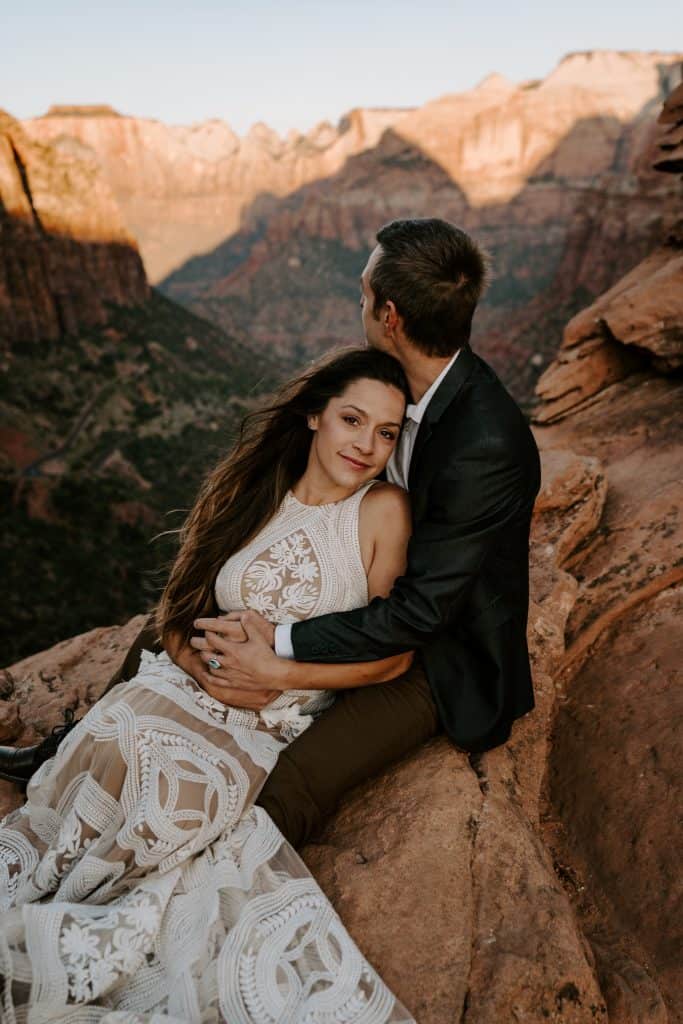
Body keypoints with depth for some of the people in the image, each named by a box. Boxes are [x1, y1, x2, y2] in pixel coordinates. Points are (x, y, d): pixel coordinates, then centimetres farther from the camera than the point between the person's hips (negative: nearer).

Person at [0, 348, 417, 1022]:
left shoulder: (383, 511, -6)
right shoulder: (250, 493, 4)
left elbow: (394, 655, -7)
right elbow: (175, 617, 8)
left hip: (276, 727, -3)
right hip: (187, 689, 3)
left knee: (178, 794, -27)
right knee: (118, 745, -26)